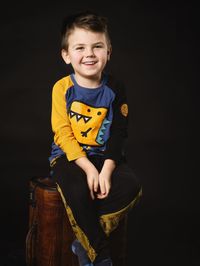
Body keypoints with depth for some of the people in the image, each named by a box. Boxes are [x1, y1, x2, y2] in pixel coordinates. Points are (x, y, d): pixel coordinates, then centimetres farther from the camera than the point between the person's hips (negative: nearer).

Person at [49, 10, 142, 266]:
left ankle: (86, 242, -12)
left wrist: (107, 169, -18)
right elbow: (63, 134, -12)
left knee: (131, 187, -24)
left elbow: (118, 134, -3)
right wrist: (88, 168, -21)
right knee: (78, 193, -33)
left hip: (104, 155, 3)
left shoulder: (115, 89, -1)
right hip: (68, 156, -2)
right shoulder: (62, 88, -8)